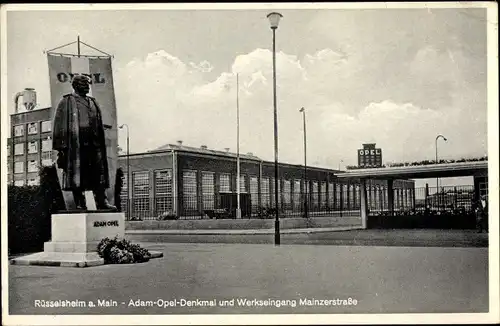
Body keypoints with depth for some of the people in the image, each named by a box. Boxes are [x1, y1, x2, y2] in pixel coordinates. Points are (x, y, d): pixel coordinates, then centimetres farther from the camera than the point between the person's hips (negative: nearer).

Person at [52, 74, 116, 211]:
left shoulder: (93, 103, 22)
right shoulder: (67, 102, 6)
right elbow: (60, 126, -1)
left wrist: (100, 145, 16)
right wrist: (61, 147, -9)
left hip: (93, 143, 5)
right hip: (75, 144, -5)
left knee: (99, 172, -1)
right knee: (76, 174, -3)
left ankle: (101, 201, 0)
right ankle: (79, 203, 2)